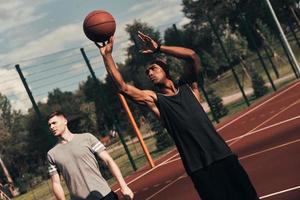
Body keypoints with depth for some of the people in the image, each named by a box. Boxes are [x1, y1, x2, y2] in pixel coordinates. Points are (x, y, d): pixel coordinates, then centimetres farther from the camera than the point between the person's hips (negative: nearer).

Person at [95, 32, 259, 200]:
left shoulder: (187, 87, 7)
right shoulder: (154, 100, 5)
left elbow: (192, 56, -8)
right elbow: (123, 87, -4)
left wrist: (158, 48, -9)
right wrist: (107, 55, -8)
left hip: (221, 154, 1)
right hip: (198, 166, -1)